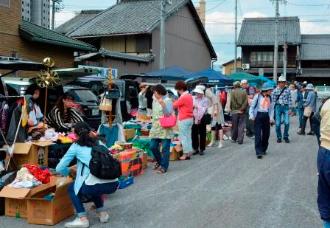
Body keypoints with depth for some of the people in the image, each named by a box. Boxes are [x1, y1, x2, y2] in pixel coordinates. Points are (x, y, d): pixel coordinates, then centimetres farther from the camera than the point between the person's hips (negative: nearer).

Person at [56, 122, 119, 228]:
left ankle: (82, 219, 12)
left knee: (71, 188, 25)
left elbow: (59, 168, 12)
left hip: (96, 186, -5)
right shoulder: (99, 143, 22)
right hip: (113, 184, 5)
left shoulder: (76, 146, 11)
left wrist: (71, 170, 35)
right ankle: (102, 213, 29)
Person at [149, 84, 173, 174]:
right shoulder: (155, 100, 13)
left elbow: (168, 113, -16)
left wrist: (163, 104, -28)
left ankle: (164, 166, 7)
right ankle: (159, 161, 30)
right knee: (153, 146, 8)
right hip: (156, 128, 7)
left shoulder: (167, 100, -8)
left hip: (165, 128, -7)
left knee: (165, 148, -2)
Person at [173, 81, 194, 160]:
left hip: (184, 119, -9)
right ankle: (189, 152, 18)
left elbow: (174, 105, -12)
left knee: (183, 137, -2)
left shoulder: (183, 97, -18)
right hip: (190, 118, 9)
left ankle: (185, 154, 1)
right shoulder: (189, 96, 10)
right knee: (188, 136, 14)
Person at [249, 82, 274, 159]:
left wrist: (271, 117, -2)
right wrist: (251, 115, -13)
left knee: (266, 134, 9)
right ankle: (258, 152, -8)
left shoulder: (270, 97, 7)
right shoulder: (257, 96, -7)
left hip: (266, 116, 5)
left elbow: (271, 108, 9)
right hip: (258, 116, -5)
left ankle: (263, 149, 25)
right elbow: (252, 106, -3)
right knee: (258, 134, -8)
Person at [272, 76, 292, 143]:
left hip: (286, 107, 0)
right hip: (278, 107, 0)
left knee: (287, 122, -9)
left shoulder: (287, 90, 4)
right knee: (278, 123, 1)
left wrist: (289, 109, 1)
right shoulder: (275, 90, 2)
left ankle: (286, 136, 10)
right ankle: (279, 137, 16)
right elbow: (273, 99, 4)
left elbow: (289, 100, 4)